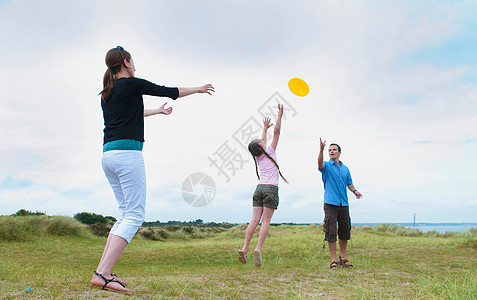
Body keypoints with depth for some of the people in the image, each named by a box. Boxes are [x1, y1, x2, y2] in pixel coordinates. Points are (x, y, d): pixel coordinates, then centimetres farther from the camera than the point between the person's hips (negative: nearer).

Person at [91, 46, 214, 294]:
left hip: (108, 155, 9)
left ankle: (102, 270, 7)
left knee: (126, 214, 13)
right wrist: (198, 89, 22)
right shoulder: (132, 84, -2)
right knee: (134, 215, -8)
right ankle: (102, 274, -17)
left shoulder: (106, 93, 20)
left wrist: (157, 111, 50)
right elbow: (171, 92, 6)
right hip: (127, 153, -8)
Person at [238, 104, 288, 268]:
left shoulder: (258, 156, 12)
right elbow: (276, 132, 2)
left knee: (255, 220, 1)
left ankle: (245, 248, -7)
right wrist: (280, 115, 9)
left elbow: (262, 141, 31)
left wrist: (265, 128, 46)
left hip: (259, 188, 5)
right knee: (265, 221, -8)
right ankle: (258, 249, -18)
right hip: (271, 189, -5)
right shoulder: (269, 152, -2)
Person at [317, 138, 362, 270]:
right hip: (330, 203, -5)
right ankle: (333, 260, 4)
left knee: (345, 231, 9)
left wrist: (354, 190, 3)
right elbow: (320, 164, -22)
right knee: (331, 232, -4)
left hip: (344, 204, 5)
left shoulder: (345, 169, 17)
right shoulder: (327, 166, 2)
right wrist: (321, 150, -39)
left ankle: (343, 257, 23)